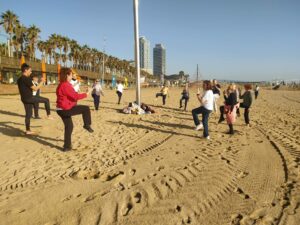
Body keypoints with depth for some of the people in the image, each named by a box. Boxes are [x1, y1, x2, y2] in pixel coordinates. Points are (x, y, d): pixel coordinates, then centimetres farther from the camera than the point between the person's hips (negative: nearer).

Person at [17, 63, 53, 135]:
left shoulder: (19, 79, 14)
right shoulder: (26, 79, -16)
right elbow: (35, 88, -18)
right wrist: (42, 82, -8)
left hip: (24, 99, 10)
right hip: (29, 98, -9)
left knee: (28, 114, 13)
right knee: (46, 100, 0)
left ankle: (28, 130, 19)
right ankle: (48, 115, 5)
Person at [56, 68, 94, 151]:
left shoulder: (61, 85, 15)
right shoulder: (66, 85, -19)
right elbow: (75, 96, -21)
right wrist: (86, 93, -10)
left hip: (61, 109, 11)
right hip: (66, 109, -11)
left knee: (69, 126, 17)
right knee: (86, 109, -4)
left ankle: (67, 146, 22)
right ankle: (87, 125, 11)